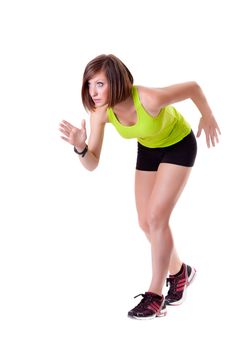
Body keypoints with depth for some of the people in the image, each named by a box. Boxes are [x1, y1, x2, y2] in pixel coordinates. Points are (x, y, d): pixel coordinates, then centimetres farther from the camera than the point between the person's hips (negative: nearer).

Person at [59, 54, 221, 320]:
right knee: (146, 222, 5)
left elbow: (192, 87, -22)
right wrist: (80, 147, -41)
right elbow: (92, 164, -20)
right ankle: (178, 272, 30)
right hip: (148, 148, 6)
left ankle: (155, 295, -2)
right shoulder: (100, 112, -24)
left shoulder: (149, 99, -40)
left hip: (179, 145, -5)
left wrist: (208, 117, -7)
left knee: (156, 218, -14)